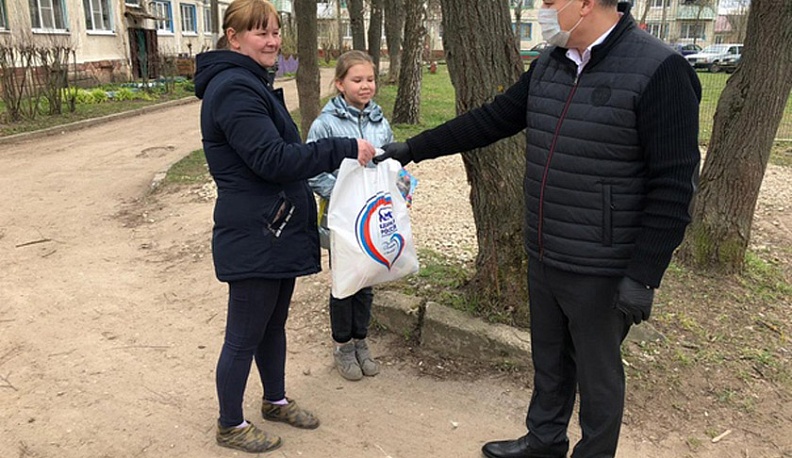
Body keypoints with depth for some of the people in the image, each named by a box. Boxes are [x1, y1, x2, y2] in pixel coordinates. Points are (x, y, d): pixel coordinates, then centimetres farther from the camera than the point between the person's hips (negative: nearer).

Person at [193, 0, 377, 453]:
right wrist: (345, 148, -25)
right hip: (252, 239, -10)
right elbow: (273, 159, -26)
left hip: (278, 231, 10)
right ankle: (230, 425, 23)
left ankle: (276, 400, 39)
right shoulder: (233, 89, -18)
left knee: (274, 322, 21)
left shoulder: (254, 84, 15)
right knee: (245, 336, 5)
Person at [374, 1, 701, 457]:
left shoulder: (659, 71, -17)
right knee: (548, 360, 23)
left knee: (597, 372, 13)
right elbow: (489, 120, 12)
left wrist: (643, 276, -19)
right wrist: (413, 148, 12)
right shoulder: (549, 65, 5)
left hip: (600, 272, -7)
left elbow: (673, 186, -18)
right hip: (543, 260, 7)